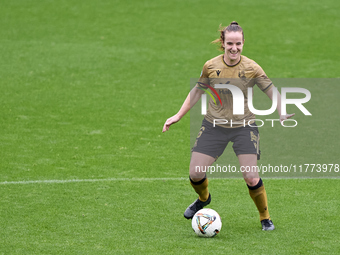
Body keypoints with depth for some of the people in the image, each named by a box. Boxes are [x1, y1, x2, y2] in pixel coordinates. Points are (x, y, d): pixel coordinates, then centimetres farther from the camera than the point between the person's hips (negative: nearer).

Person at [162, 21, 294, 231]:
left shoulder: (251, 68, -12)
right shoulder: (211, 66, -6)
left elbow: (272, 91, -6)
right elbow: (197, 91, 10)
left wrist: (282, 115, -22)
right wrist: (178, 116, 10)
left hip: (244, 126, -2)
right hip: (215, 125, 2)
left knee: (251, 178, -14)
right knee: (195, 174, -2)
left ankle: (265, 218, 11)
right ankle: (204, 198, 35)